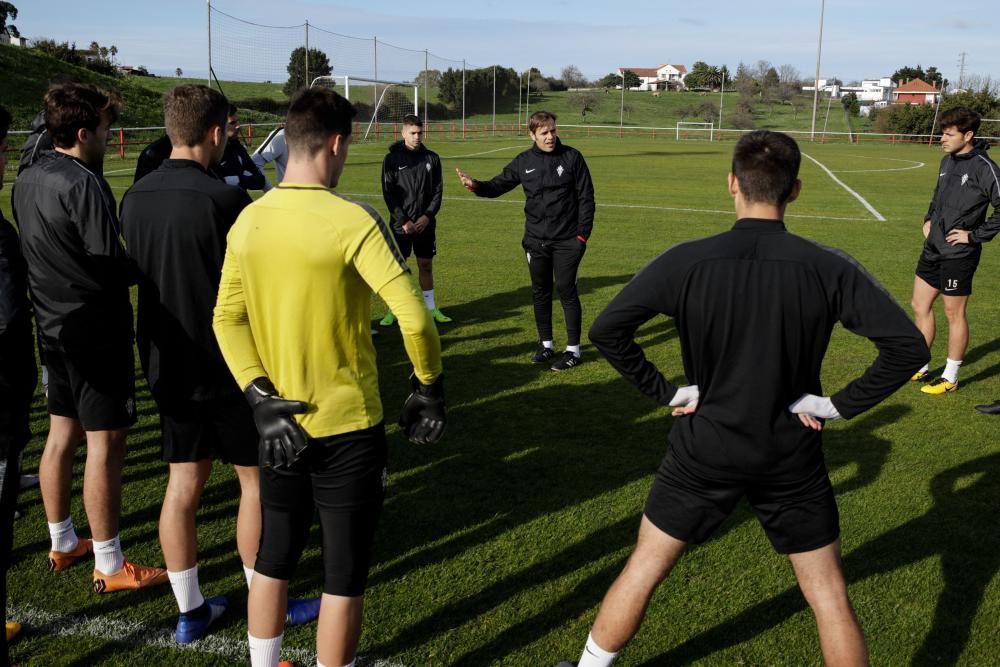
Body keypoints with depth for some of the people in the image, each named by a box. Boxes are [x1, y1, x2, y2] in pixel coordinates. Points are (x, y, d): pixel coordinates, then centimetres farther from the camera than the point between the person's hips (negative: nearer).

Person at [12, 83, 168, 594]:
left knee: (62, 434, 17)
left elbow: (42, 251, 14)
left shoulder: (26, 181, 8)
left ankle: (62, 543, 31)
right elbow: (115, 266, -19)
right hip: (96, 327, -9)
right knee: (105, 441, -3)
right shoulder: (83, 185, -19)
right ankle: (109, 566, 5)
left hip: (54, 323, 9)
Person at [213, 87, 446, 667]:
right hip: (348, 426, -6)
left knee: (274, 559, 23)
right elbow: (414, 318, -22)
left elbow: (227, 320, 1)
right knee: (344, 577, 10)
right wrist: (429, 388, -6)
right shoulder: (354, 221, -18)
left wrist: (263, 399, -2)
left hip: (281, 424, 6)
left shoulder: (249, 220, 0)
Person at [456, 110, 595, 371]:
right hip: (536, 241, 4)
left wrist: (583, 233, -8)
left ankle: (573, 349, 6)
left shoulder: (572, 157, -5)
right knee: (540, 292, 10)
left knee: (566, 290, -3)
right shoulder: (524, 162, 3)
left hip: (567, 241, -4)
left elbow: (586, 197, -4)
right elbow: (498, 185, 5)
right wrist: (476, 185, -16)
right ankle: (546, 344, 25)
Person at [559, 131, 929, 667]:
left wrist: (665, 392, -5)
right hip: (792, 460, 1)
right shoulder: (829, 268, -12)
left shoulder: (685, 261, -14)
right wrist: (841, 404, -5)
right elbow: (907, 346, -14)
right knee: (829, 596, 17)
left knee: (642, 572, 17)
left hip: (705, 450, 0)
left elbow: (606, 330, -14)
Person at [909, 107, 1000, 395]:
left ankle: (950, 378, 16)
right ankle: (920, 368, 27)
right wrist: (929, 219, 11)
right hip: (933, 249, 8)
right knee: (920, 306, 14)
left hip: (958, 254, -8)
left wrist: (976, 235, -16)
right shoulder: (947, 161, 7)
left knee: (954, 314, 4)